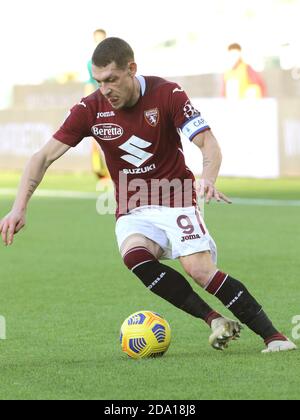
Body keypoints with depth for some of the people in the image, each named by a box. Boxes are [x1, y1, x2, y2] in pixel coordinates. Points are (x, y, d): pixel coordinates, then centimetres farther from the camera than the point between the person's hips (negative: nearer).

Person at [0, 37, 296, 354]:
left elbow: (208, 143, -14)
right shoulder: (90, 109, -7)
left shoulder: (167, 94, -12)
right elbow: (45, 156, -5)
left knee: (200, 269, -24)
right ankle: (214, 320, -22)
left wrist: (208, 180, -35)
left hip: (176, 200, -2)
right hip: (132, 211, 2)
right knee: (133, 255, -31)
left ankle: (272, 335, -12)